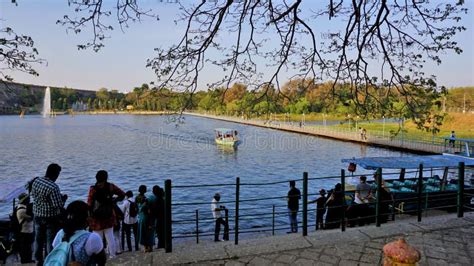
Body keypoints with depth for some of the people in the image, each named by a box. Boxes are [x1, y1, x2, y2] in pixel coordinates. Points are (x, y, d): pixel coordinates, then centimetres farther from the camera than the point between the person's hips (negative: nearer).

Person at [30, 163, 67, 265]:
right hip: (51, 218, -6)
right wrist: (64, 198, -5)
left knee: (38, 240, 19)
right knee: (50, 241, 7)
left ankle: (39, 261, 32)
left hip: (37, 216, 7)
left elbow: (33, 194, 12)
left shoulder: (36, 181, -5)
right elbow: (59, 206, -24)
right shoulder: (53, 187, -26)